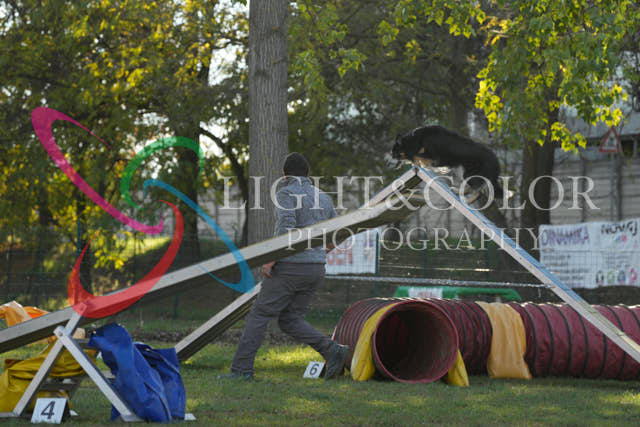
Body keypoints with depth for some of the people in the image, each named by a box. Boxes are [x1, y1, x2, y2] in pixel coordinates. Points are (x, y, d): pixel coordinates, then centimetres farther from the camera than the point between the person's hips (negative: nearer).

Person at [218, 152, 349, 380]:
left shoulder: (285, 194, -8)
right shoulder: (322, 197, 14)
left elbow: (286, 226, -24)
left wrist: (271, 259, -20)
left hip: (289, 267, -7)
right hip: (315, 269, 7)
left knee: (259, 315, 1)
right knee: (290, 321, 11)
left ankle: (241, 368, -3)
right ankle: (332, 351, -6)